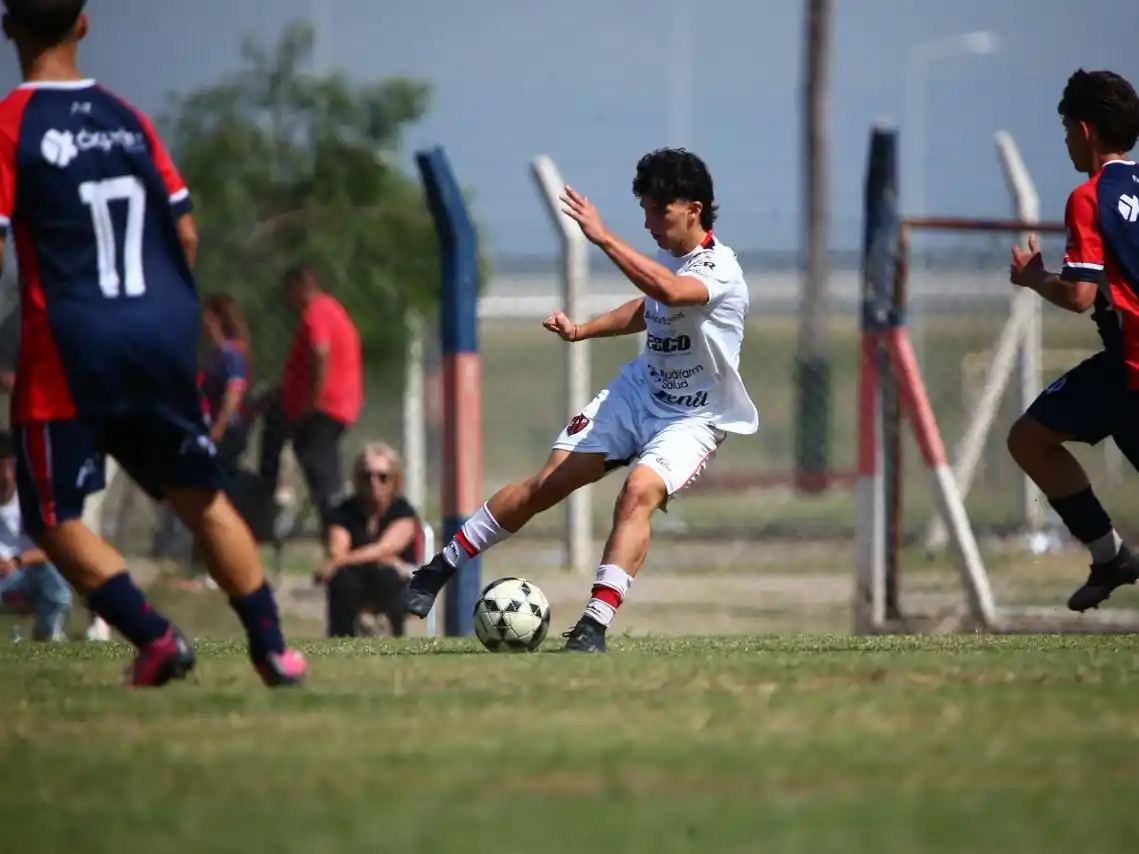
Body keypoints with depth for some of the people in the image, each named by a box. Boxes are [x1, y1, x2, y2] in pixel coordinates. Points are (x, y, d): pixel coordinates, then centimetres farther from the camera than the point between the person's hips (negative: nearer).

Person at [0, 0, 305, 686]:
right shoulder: (128, 119, 10)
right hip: (164, 339, 5)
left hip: (70, 348, -5)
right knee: (201, 497, 16)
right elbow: (186, 233, 11)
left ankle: (154, 635, -10)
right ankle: (272, 646, 11)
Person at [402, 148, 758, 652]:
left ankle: (595, 625, -31)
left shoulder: (719, 270, -23)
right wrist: (582, 330, 14)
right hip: (639, 390, 7)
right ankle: (442, 566, 7)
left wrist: (602, 237, -47)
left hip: (693, 417, -6)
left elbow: (669, 292, -47)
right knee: (550, 482, -4)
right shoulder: (666, 256, 2)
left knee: (640, 491, -32)